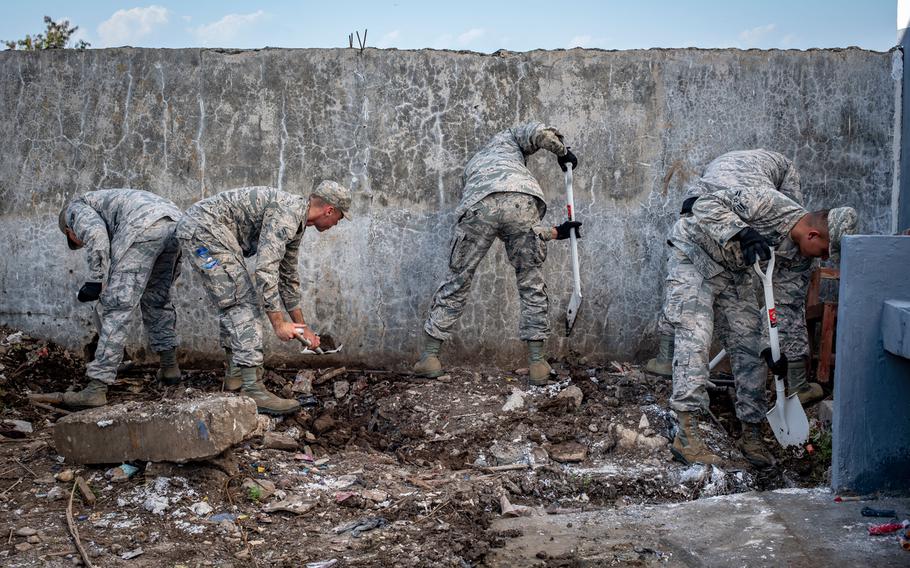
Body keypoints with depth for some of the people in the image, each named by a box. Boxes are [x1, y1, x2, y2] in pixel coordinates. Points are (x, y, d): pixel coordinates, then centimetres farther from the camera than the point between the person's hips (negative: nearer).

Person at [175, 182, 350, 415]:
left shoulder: (295, 222, 15)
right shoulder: (286, 214, -18)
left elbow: (288, 276, 25)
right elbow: (266, 269, -25)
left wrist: (301, 326, 27)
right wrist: (278, 323, -20)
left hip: (195, 230, 11)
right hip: (205, 227, -11)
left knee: (232, 303, 17)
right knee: (244, 302, -13)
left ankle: (235, 377, 25)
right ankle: (252, 390, -16)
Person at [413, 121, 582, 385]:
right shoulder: (505, 138, 40)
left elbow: (507, 233, 38)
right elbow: (539, 131, 15)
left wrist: (557, 232, 43)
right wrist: (562, 152, 34)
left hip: (480, 206, 2)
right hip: (521, 199, -2)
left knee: (457, 281, 15)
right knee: (531, 284, 13)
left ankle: (429, 357, 20)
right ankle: (537, 363, 15)